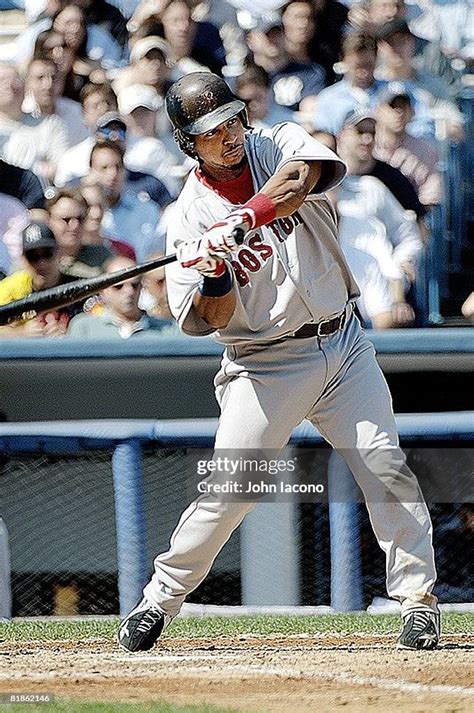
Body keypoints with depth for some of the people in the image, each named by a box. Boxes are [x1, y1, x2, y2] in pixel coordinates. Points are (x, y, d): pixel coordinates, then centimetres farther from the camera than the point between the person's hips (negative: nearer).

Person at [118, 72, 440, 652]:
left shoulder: (282, 145, -1)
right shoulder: (191, 216, -7)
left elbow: (304, 179, -27)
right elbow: (203, 322, -9)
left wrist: (240, 223, -36)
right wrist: (214, 274, -29)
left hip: (343, 344, 2)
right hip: (265, 365, -2)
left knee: (385, 466, -8)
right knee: (227, 490, -9)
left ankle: (417, 599, 0)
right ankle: (160, 598, 5)